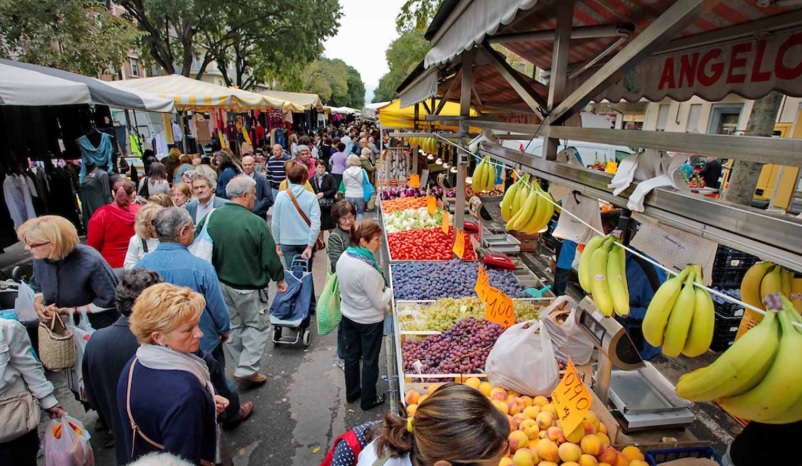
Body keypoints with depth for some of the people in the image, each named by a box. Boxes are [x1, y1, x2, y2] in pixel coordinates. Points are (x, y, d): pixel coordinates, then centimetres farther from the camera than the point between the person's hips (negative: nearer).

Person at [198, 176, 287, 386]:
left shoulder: (211, 217, -7)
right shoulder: (255, 222, -22)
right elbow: (269, 256, -14)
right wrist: (279, 278, 4)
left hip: (218, 282, 6)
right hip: (245, 286, -5)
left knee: (233, 326, 20)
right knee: (255, 326, 13)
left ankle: (243, 367, 33)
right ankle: (246, 371, 9)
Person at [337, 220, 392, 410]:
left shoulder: (343, 257, -9)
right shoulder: (367, 269, -33)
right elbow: (380, 303, -24)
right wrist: (390, 291, -5)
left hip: (348, 315, 7)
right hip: (369, 321, -7)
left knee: (351, 355, 23)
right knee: (370, 360, 13)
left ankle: (351, 393, 42)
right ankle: (368, 400, 32)